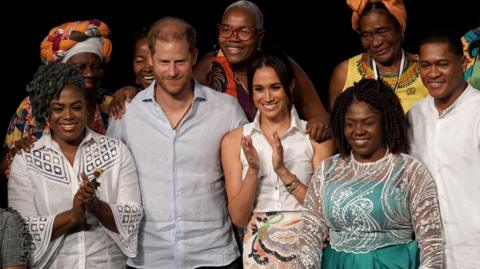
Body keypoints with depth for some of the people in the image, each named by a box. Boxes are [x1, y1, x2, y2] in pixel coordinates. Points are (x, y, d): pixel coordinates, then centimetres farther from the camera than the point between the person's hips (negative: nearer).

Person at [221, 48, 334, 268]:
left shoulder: (316, 135, -3)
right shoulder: (234, 141, 1)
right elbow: (238, 218, -2)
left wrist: (283, 171, -18)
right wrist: (253, 170, -16)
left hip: (307, 247, -1)